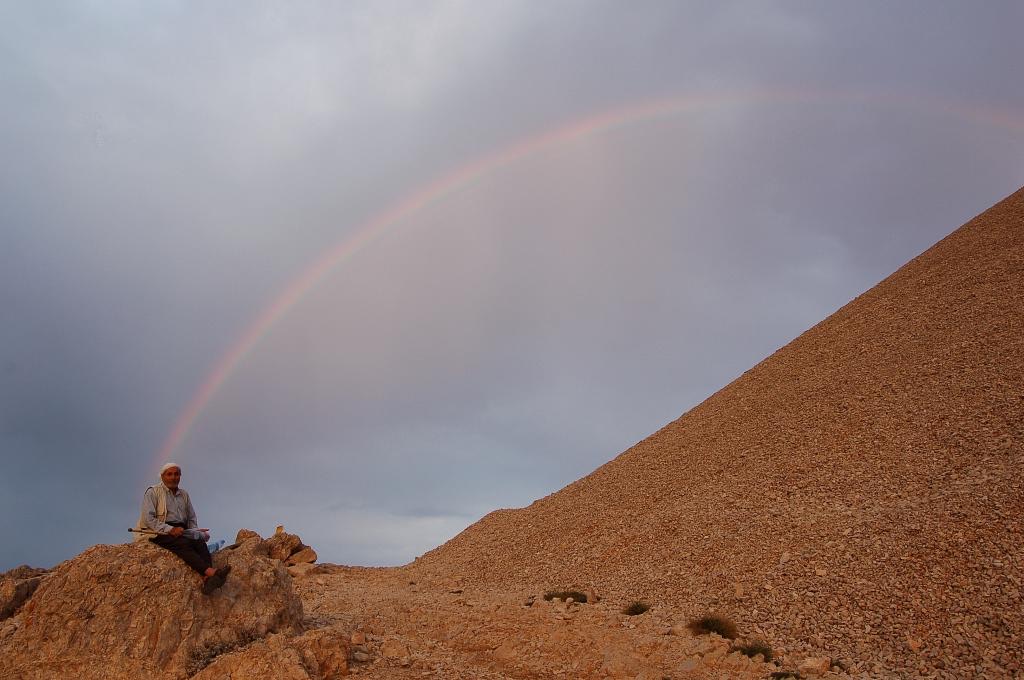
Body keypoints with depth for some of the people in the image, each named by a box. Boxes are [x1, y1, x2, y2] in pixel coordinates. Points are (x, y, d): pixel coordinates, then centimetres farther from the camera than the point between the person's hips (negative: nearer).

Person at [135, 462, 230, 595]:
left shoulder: (184, 494, 21)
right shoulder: (153, 492, 5)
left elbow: (192, 518, 25)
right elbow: (148, 519, -8)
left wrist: (196, 533, 3)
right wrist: (170, 529, -19)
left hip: (180, 531, 5)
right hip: (159, 533, -5)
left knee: (200, 542, -29)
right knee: (183, 543, -36)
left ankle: (207, 580, -53)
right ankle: (211, 572, -56)